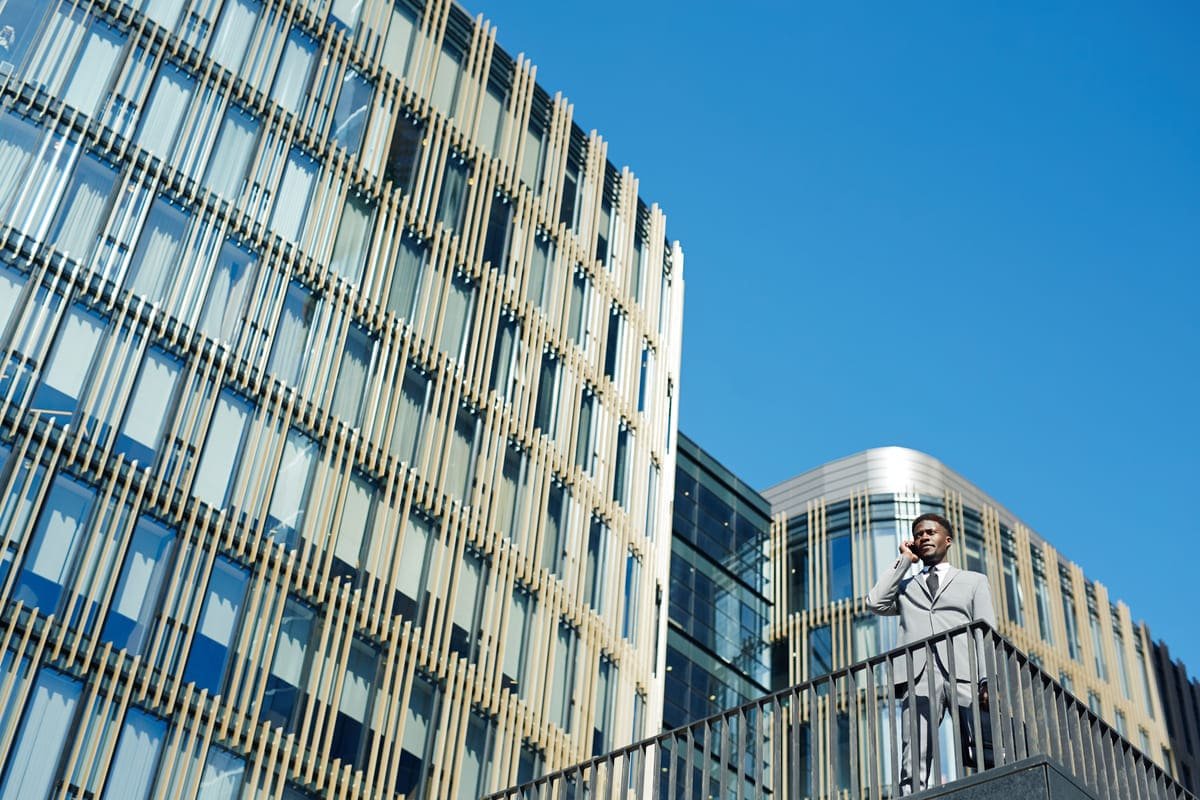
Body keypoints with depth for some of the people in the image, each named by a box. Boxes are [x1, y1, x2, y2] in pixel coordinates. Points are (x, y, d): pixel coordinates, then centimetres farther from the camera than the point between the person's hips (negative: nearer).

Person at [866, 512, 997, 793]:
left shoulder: (974, 581, 24)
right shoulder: (905, 586, 29)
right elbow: (875, 602, 8)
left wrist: (987, 681, -5)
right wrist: (904, 560, 18)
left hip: (964, 675, -1)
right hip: (919, 676, 1)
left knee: (986, 760, -13)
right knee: (913, 767, -12)